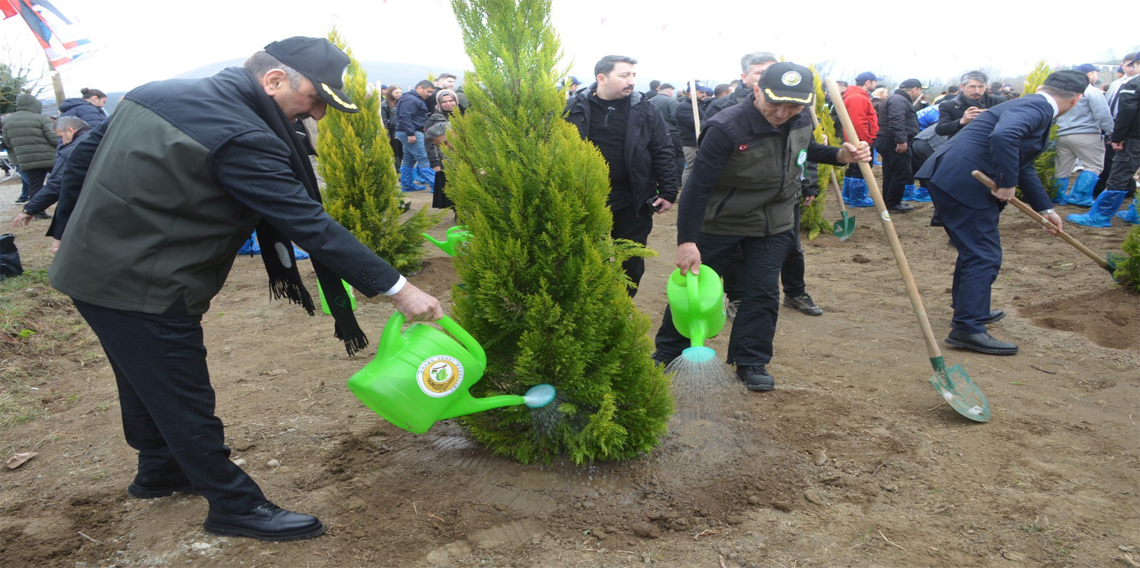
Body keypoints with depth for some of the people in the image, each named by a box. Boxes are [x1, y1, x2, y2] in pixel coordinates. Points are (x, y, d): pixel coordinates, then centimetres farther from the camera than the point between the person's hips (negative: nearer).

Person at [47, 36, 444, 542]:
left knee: (147, 383, 26)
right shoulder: (241, 138, -25)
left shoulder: (160, 93, 4)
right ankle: (236, 506, 21)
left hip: (91, 267, 9)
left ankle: (159, 471, 47)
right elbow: (310, 225, -26)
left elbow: (84, 152, 12)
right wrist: (397, 290, -22)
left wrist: (69, 229, 22)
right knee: (185, 403, 4)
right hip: (139, 288, -9)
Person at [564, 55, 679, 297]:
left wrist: (668, 192, -5)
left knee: (632, 265, 11)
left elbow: (663, 153, 1)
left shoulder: (645, 110, -1)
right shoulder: (574, 109, -3)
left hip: (633, 204, 1)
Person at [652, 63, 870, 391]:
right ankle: (668, 355, 24)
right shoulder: (726, 128, -28)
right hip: (720, 223, -5)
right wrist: (686, 241, -35)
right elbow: (698, 186, -30)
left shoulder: (801, 122, -7)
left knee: (764, 293, 4)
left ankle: (751, 363, 19)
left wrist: (840, 155, -2)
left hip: (774, 224, 5)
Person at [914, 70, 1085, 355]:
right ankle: (967, 328, -5)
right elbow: (1003, 135, -32)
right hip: (962, 182, -11)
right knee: (984, 256, -7)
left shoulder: (1033, 106, 24)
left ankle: (971, 310, 36)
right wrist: (1007, 184, -20)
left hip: (949, 179, 11)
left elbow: (1023, 165, 33)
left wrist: (1045, 208, 38)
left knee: (974, 249, 23)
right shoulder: (1037, 107, -10)